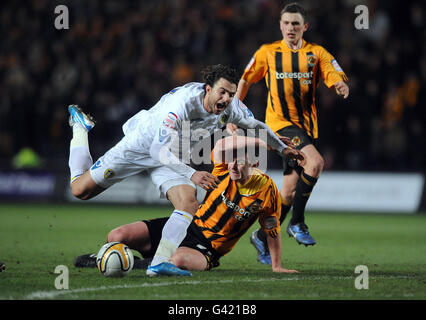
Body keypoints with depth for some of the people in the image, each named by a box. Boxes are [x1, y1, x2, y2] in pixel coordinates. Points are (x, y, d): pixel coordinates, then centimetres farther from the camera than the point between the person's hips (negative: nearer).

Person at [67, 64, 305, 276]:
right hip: (141, 145, -6)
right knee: (80, 190, 3)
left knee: (189, 203, -19)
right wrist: (192, 174, -53)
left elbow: (255, 125, 8)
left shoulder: (231, 107, -16)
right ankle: (80, 127, 27)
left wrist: (282, 147, 16)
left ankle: (159, 263, -25)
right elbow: (159, 150, -42)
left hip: (171, 158, 6)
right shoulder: (183, 102, -39)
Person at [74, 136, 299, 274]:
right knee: (117, 237, -14)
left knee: (178, 261, -42)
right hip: (188, 225, 3)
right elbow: (222, 146, -27)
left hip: (208, 247, -3)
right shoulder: (224, 170, -6)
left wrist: (277, 266, 10)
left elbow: (273, 231, 5)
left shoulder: (267, 191, -9)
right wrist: (264, 142, -25)